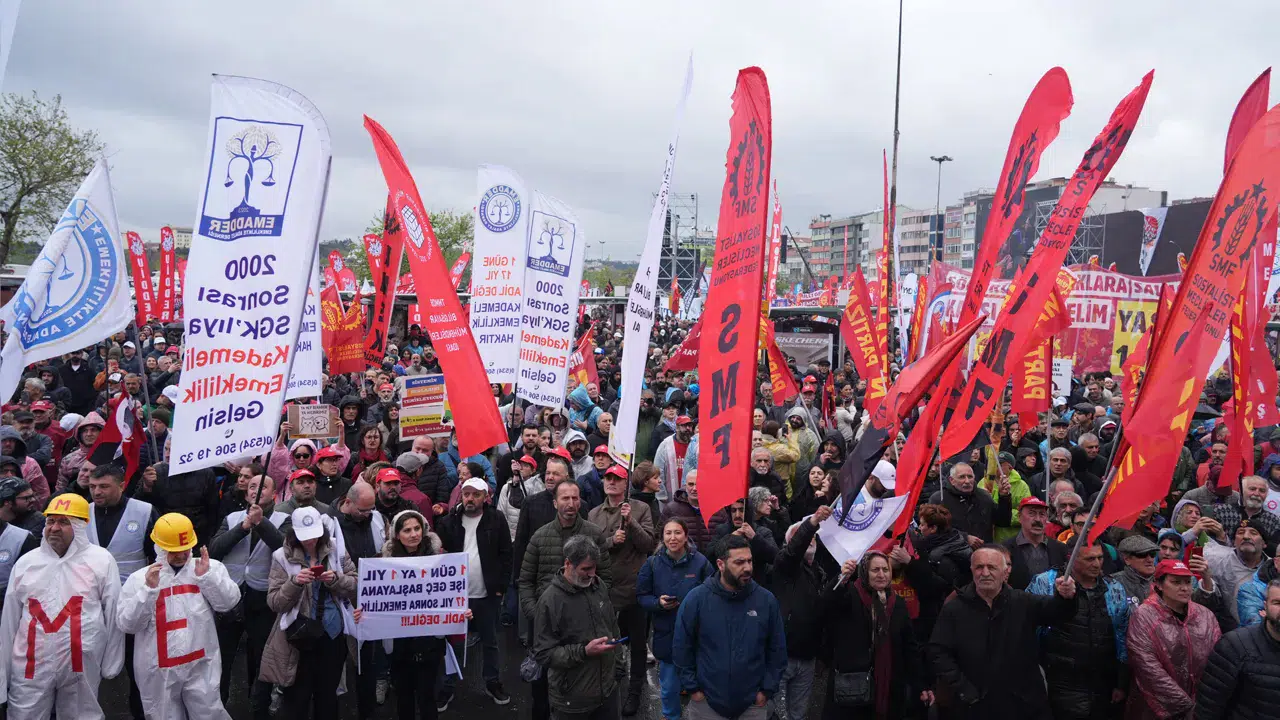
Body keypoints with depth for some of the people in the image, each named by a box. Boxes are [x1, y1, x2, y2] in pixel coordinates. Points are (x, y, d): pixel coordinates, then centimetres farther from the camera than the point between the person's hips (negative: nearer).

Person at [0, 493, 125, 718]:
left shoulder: (101, 560, -3)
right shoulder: (26, 562, 6)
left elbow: (113, 615, 0)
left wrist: (110, 663, 1)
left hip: (81, 667, -2)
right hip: (31, 666, 2)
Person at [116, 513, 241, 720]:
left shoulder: (210, 568, 1)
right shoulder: (139, 578, 0)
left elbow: (229, 602, -8)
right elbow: (127, 624, -7)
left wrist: (207, 576, -18)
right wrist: (148, 590, -18)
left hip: (201, 666, 0)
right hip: (158, 671, 1)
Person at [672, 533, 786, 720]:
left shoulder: (766, 600, -7)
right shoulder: (696, 598, -12)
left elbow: (777, 649, 1)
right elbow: (681, 647, -5)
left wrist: (767, 690, -1)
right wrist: (692, 688, -5)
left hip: (753, 704, 2)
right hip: (706, 702, -1)